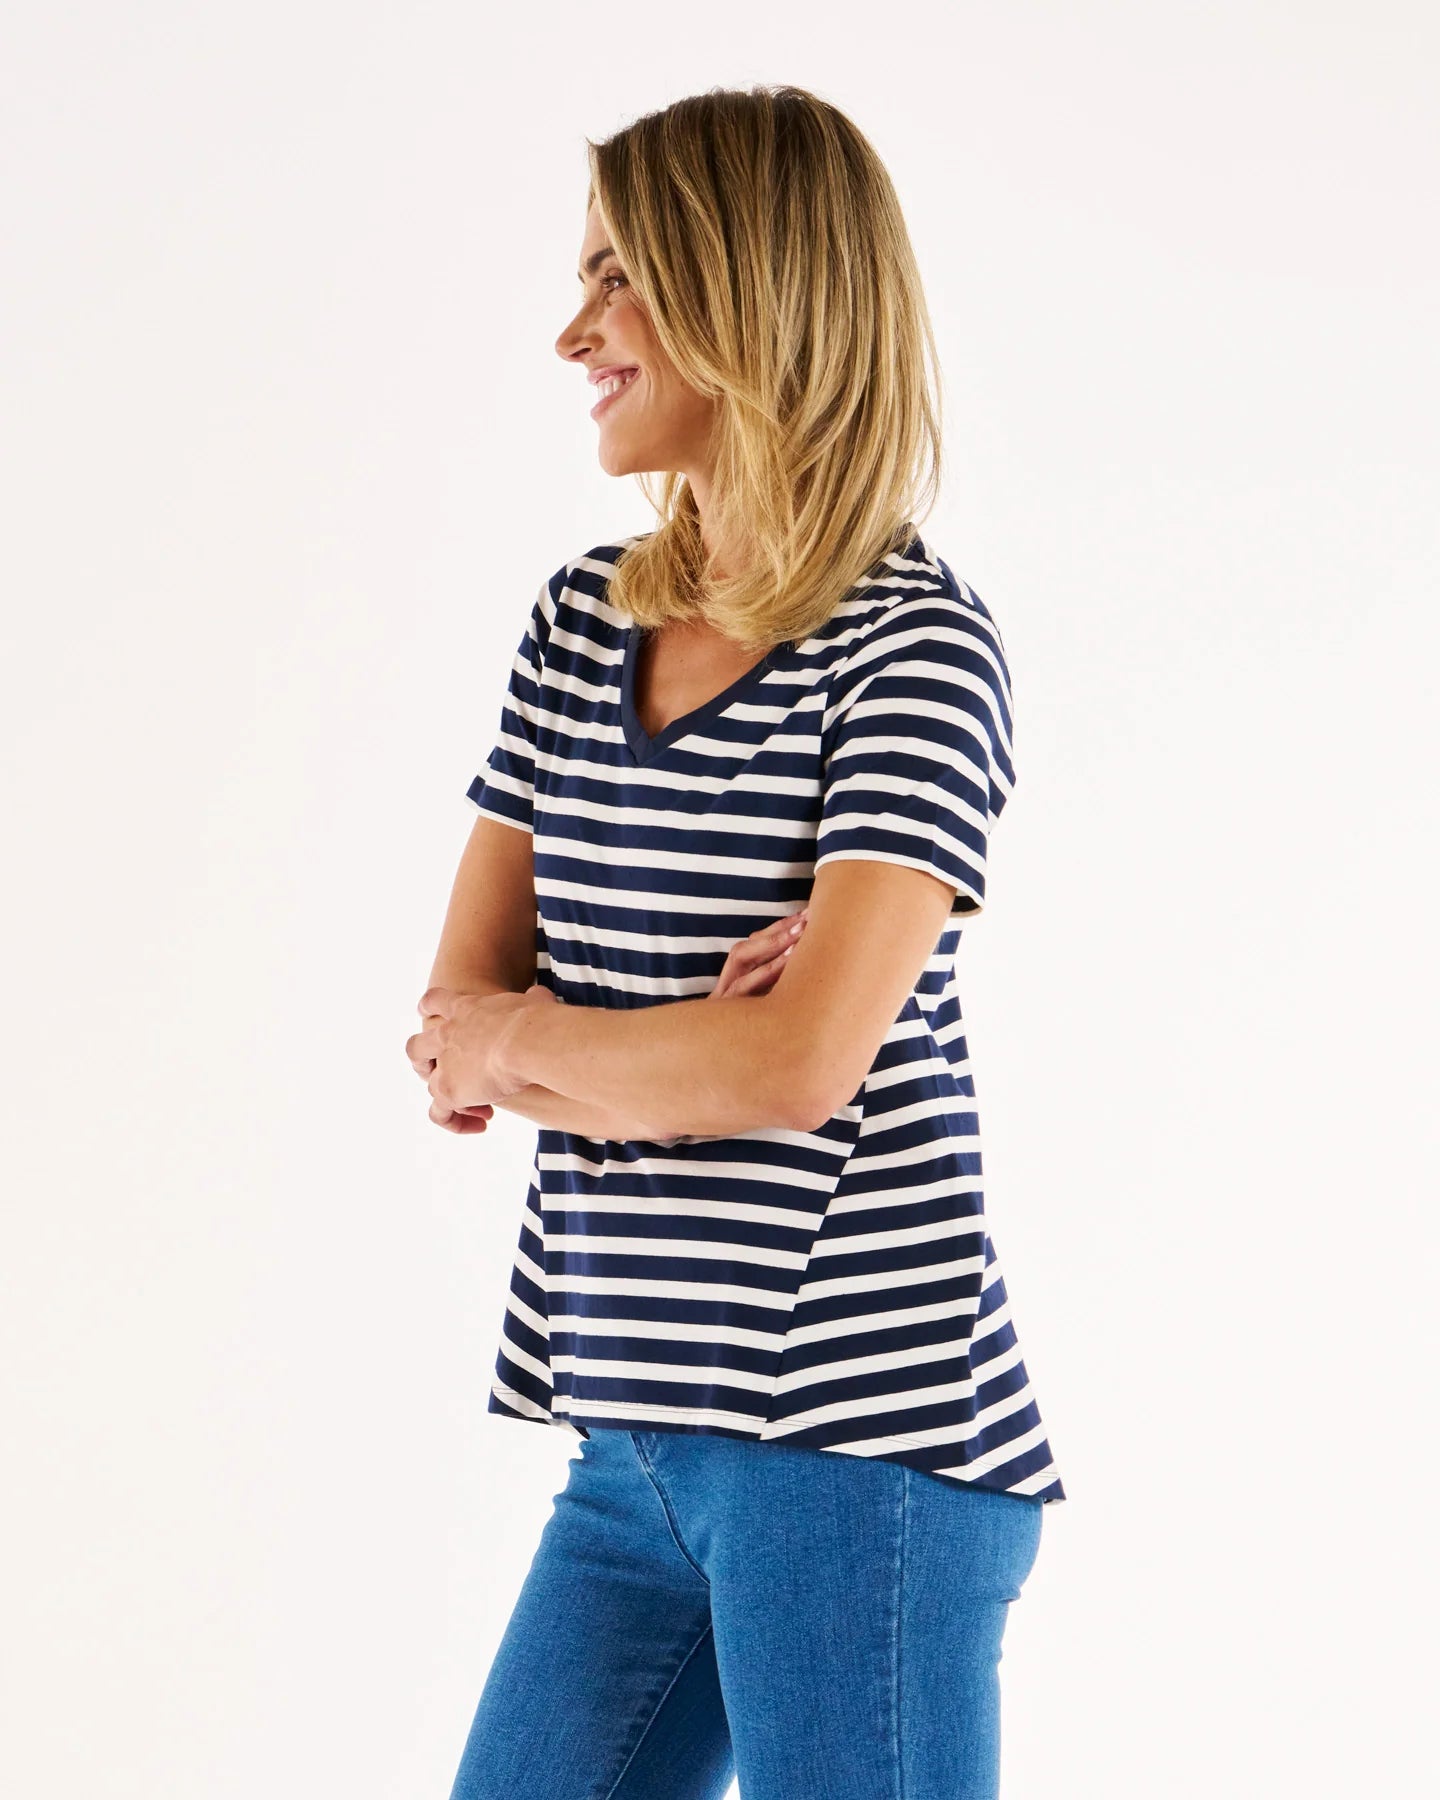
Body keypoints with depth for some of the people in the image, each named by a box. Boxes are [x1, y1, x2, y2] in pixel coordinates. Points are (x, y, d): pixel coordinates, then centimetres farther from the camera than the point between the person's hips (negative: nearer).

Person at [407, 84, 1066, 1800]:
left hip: (856, 1441, -7)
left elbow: (797, 1062, -20)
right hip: (636, 1444, 7)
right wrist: (668, 1054, -12)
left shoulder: (916, 651, -10)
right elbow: (453, 1023, 7)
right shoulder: (579, 623, 10)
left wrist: (517, 1042, -4)